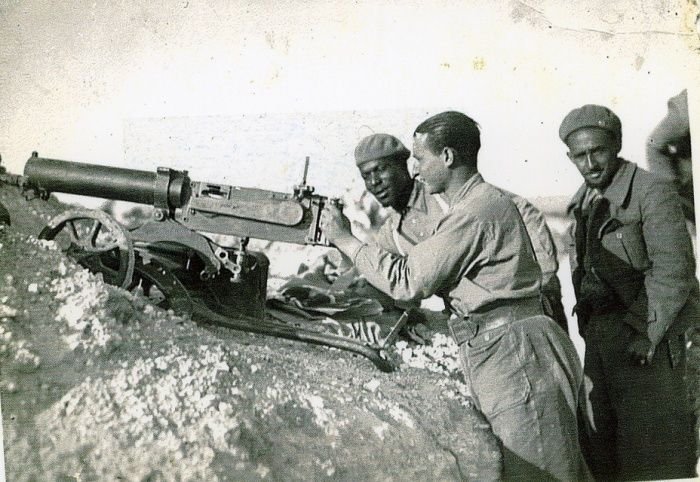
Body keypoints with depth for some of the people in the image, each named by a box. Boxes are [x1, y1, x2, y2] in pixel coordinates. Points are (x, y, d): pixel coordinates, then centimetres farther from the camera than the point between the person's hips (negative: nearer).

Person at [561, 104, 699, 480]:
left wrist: (648, 333, -18)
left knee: (652, 445, 1)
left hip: (643, 335, -7)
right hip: (598, 333, 7)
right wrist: (587, 325, 6)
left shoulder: (652, 191, -10)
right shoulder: (585, 202, 11)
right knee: (601, 437, 16)